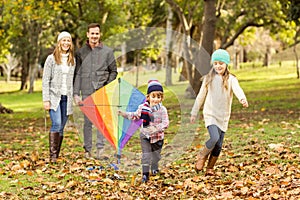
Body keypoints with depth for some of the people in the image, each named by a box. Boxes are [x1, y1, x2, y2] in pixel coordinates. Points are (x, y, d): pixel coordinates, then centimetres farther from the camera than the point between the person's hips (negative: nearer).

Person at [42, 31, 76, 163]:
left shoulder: (72, 60, 13)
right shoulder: (51, 59, 0)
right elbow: (45, 80, -2)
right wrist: (46, 99, -9)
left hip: (67, 98, 4)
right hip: (54, 96, -4)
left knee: (61, 127, 3)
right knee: (56, 124, -17)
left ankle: (57, 154, 8)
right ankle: (53, 155, -15)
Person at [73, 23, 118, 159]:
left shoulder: (108, 52, 6)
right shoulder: (81, 52, 8)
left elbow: (113, 71, 11)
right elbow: (77, 74, 9)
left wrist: (107, 86, -4)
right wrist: (76, 94, 3)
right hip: (87, 91, 1)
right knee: (88, 121, 3)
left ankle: (100, 148, -1)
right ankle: (88, 149, 8)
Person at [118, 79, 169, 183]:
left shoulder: (162, 110, -14)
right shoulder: (143, 108, -7)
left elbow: (165, 123, -18)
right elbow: (135, 115, 9)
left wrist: (156, 128, -32)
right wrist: (124, 114, -1)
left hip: (158, 137, 0)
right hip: (145, 135, 0)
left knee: (156, 155, 18)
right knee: (146, 154, -5)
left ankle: (154, 168, 43)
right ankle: (145, 174, -2)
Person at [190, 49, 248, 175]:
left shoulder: (231, 79, -2)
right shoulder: (208, 79, 3)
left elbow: (237, 89, -23)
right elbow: (201, 96, 11)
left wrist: (242, 99, -44)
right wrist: (194, 113, 15)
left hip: (223, 116, 1)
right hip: (210, 114, -1)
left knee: (219, 145, 3)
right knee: (214, 138, -23)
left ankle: (210, 168, 19)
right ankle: (202, 157, 2)